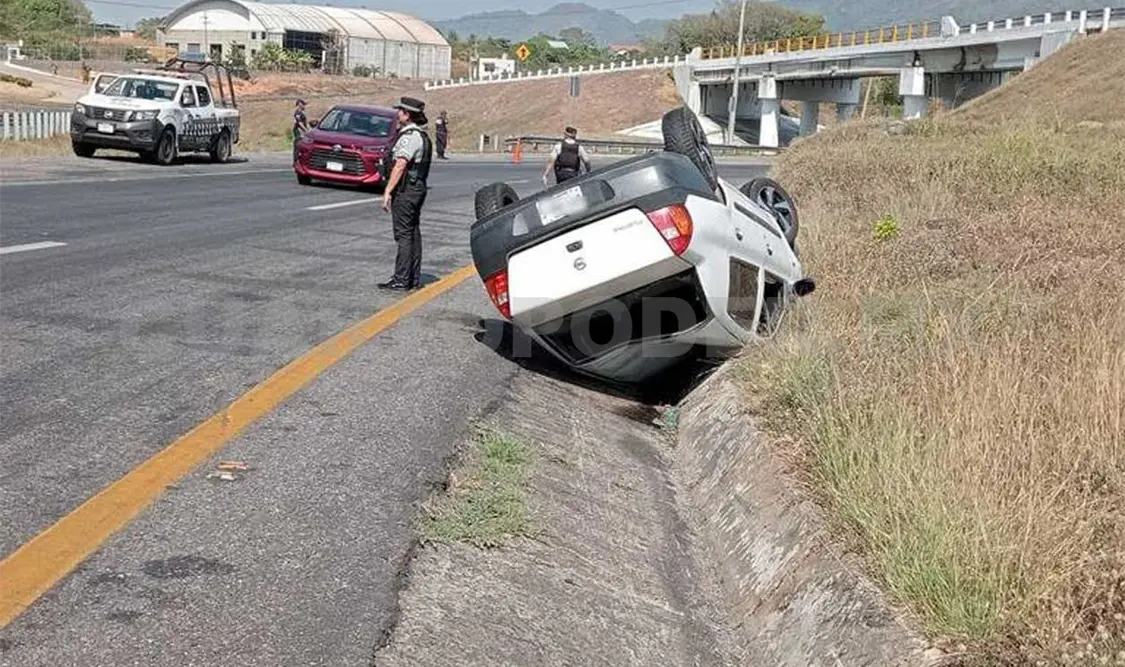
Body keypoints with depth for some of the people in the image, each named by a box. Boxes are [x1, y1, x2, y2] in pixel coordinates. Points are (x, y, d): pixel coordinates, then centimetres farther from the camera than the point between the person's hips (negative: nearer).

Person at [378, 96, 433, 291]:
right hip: (417, 189, 10)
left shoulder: (410, 137, -16)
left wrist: (387, 191, -22)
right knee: (413, 233, 12)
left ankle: (401, 280, -6)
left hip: (405, 192, -10)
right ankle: (414, 279, 16)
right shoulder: (422, 136, 16)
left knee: (404, 235, -8)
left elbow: (400, 166, -23)